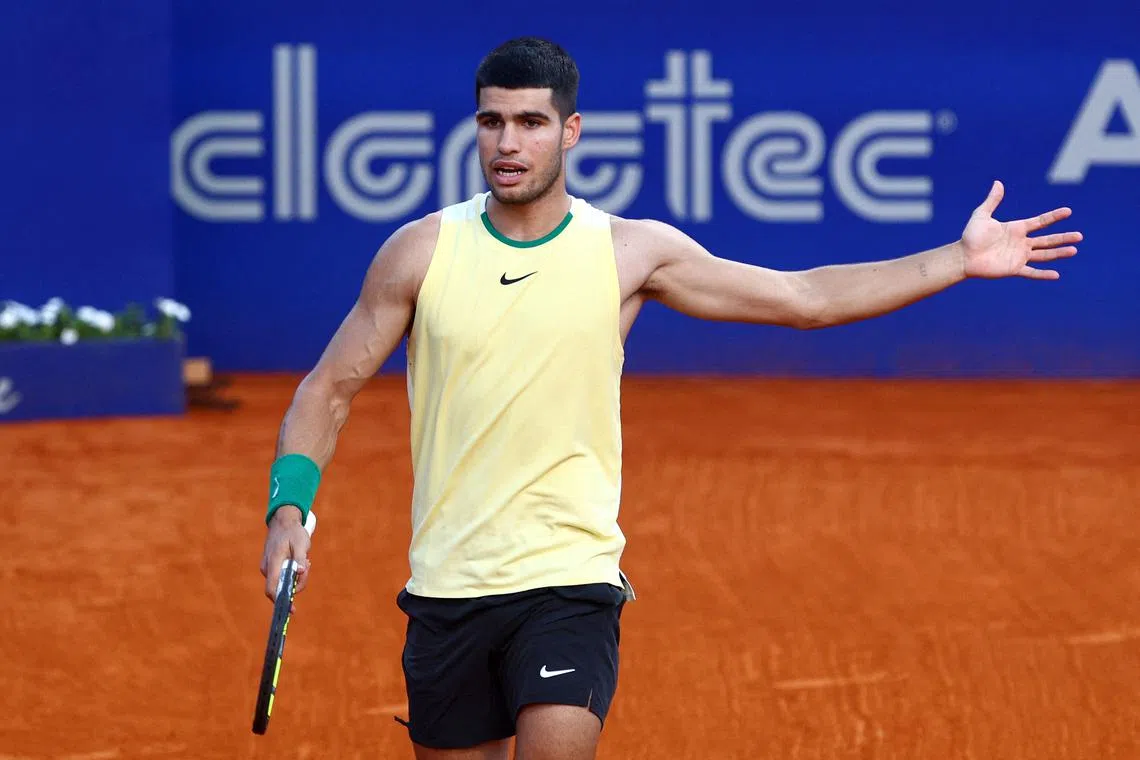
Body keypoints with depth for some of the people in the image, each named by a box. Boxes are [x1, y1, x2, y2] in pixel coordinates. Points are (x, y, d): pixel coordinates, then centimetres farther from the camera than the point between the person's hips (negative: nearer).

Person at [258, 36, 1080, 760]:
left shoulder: (630, 251, 1)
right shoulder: (420, 251, 1)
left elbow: (803, 296, 7)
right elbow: (329, 388, 7)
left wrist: (960, 259, 4)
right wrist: (290, 506, -8)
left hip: (571, 579, -1)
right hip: (447, 586, 2)